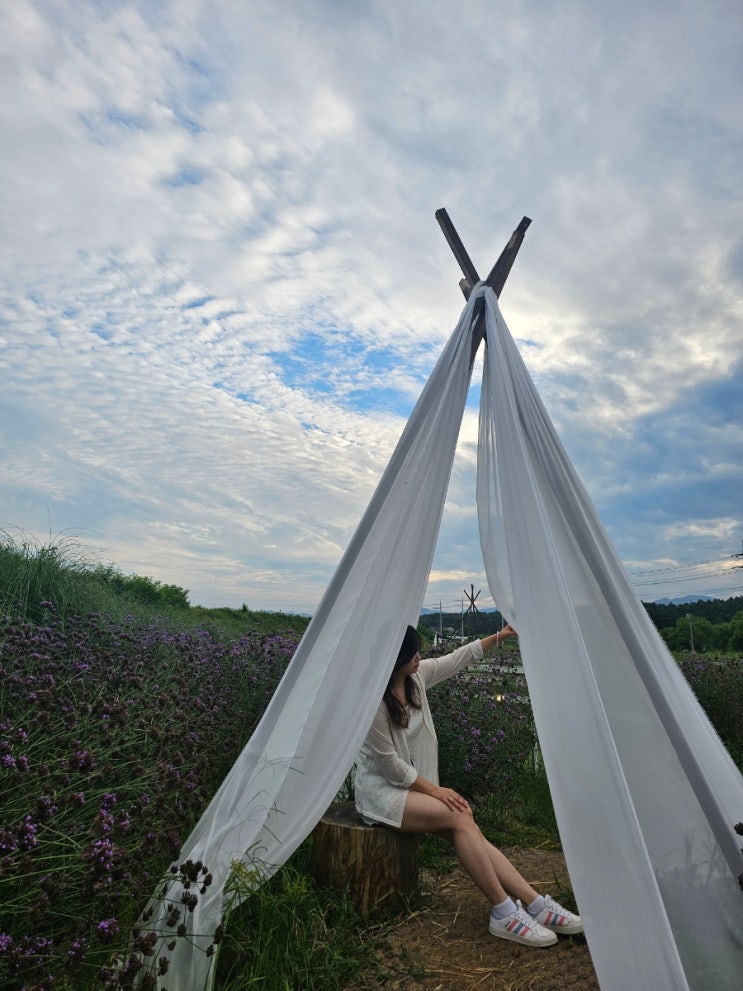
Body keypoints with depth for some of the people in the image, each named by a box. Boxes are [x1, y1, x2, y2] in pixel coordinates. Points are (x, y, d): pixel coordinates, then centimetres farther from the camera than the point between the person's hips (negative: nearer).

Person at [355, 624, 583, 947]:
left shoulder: (416, 676, -5)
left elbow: (457, 658, 6)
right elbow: (389, 764, -19)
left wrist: (500, 635, 8)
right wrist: (435, 790, -14)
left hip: (411, 783, 7)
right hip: (380, 790, -7)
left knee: (466, 829, -14)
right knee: (459, 816, -23)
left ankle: (536, 905, -13)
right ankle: (504, 913, -13)